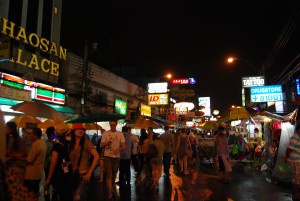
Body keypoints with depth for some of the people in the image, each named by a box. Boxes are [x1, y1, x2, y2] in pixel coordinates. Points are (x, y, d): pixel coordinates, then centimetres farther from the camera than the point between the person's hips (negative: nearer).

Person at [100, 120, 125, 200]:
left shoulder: (120, 134, 1)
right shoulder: (105, 133, -2)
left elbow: (124, 146, -1)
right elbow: (101, 146, -2)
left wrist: (118, 149, -22)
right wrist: (106, 144, -24)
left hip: (116, 156, 2)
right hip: (107, 156, -2)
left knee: (114, 175, 17)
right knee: (109, 175, -7)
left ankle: (112, 188, 39)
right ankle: (110, 193, -3)